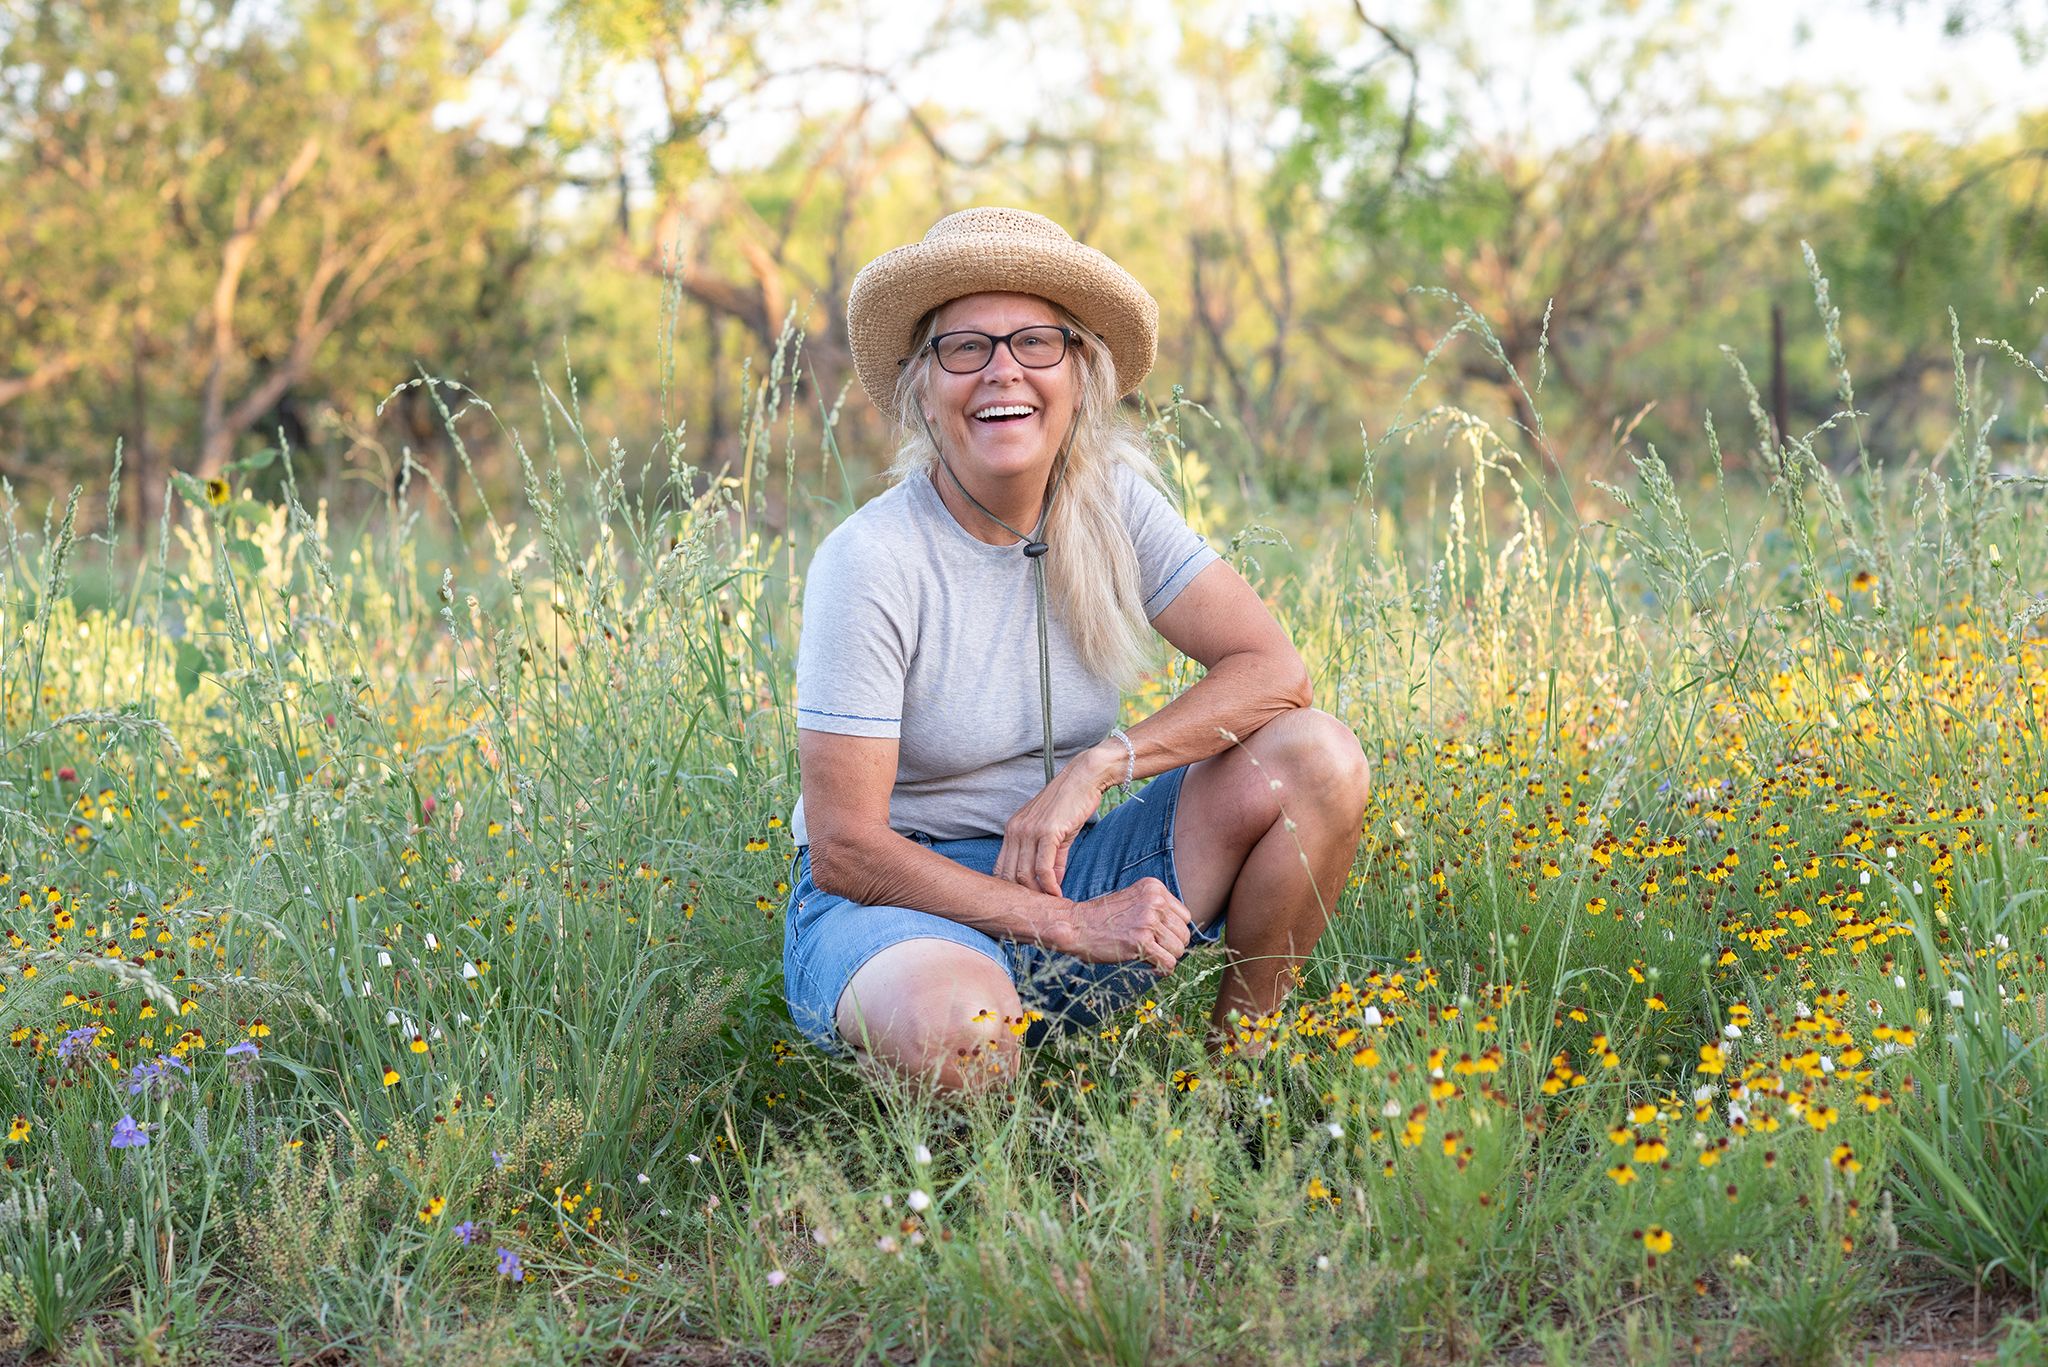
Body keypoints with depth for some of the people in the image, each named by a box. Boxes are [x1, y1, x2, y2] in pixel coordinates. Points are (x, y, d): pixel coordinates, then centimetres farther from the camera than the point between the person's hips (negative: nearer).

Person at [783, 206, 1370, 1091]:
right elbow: (842, 847, -18)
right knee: (959, 1023, -42)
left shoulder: (1110, 504, -2)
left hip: (1068, 869, 5)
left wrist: (1095, 768, -21)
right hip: (896, 897, -5)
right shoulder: (870, 562, -17)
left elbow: (1274, 671, -7)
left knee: (1316, 759, -14)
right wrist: (1066, 924, -23)